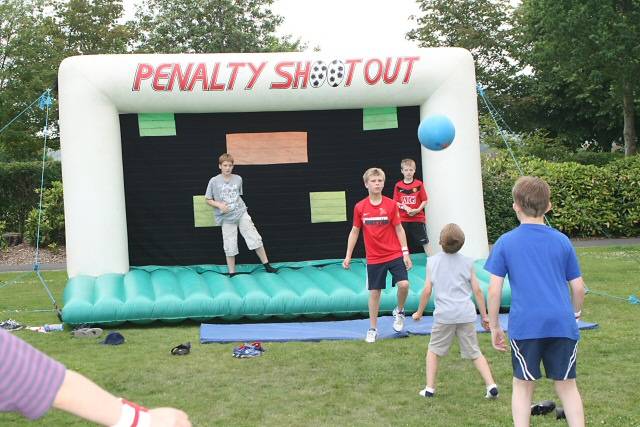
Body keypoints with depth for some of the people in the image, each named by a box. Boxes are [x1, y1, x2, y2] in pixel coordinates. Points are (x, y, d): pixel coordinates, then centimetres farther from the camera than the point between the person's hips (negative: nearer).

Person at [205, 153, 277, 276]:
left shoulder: (238, 179, 4)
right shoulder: (214, 181, -5)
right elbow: (208, 200, 1)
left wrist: (241, 207, 8)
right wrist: (219, 205, -16)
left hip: (242, 214, 2)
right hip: (226, 218, -2)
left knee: (255, 239, 0)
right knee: (230, 247, 0)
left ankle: (267, 265, 11)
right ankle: (232, 273, 13)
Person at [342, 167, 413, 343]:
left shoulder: (391, 204, -6)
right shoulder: (359, 207, -3)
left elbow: (399, 229, -1)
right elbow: (354, 232, 5)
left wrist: (405, 252, -5)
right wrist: (348, 256, 4)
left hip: (395, 254, -1)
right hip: (374, 258, 1)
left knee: (404, 284, -16)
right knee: (374, 292, 6)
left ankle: (399, 312, 14)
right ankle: (373, 329, 20)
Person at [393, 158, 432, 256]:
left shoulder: (419, 184, -4)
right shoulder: (398, 186, 0)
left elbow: (424, 201, -1)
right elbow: (395, 202, 2)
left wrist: (418, 210, -16)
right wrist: (404, 207, -15)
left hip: (418, 218, -1)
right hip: (403, 219, 1)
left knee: (424, 241, 4)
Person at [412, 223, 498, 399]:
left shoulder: (433, 261, 2)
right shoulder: (467, 262, 5)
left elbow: (427, 291, 1)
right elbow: (477, 291, 5)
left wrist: (419, 312, 14)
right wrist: (484, 316, 13)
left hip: (444, 315, -1)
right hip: (466, 314, 1)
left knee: (433, 350, 16)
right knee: (475, 352, 10)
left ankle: (430, 388, 12)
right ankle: (491, 385, -1)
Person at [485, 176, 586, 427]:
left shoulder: (505, 242, 1)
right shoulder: (562, 241, 7)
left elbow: (494, 290, -3)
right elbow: (578, 287, 9)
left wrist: (494, 327, 7)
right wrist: (576, 312, 28)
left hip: (524, 325, -1)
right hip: (562, 323, 2)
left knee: (523, 385, 12)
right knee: (567, 385, 13)